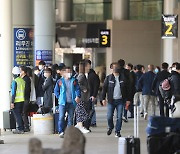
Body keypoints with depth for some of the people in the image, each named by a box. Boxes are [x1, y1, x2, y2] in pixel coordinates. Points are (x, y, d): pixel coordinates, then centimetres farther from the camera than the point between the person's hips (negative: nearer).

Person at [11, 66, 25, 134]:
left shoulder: (14, 81, -14)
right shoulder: (22, 80, 7)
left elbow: (13, 92, -16)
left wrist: (12, 102, -14)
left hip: (16, 101, -7)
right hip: (22, 100, 7)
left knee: (17, 115, -3)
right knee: (20, 114, 15)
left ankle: (20, 129, -5)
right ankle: (20, 128, 19)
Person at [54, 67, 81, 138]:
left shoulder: (74, 81, 7)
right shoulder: (60, 81, 3)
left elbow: (77, 89, 4)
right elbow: (56, 90, 11)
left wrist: (78, 96, -12)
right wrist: (59, 97, 0)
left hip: (72, 103, 2)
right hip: (63, 102, -2)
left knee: (71, 117, 6)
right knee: (61, 117, -12)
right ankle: (61, 132, -13)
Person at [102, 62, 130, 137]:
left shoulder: (122, 78, 7)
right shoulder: (108, 78, 4)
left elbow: (126, 89, 9)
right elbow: (104, 88, 4)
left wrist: (127, 99, 4)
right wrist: (103, 98, -4)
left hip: (120, 101, 1)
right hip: (111, 100, -1)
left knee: (119, 117, -2)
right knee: (109, 116, -2)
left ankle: (117, 131, 9)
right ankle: (110, 128, 26)